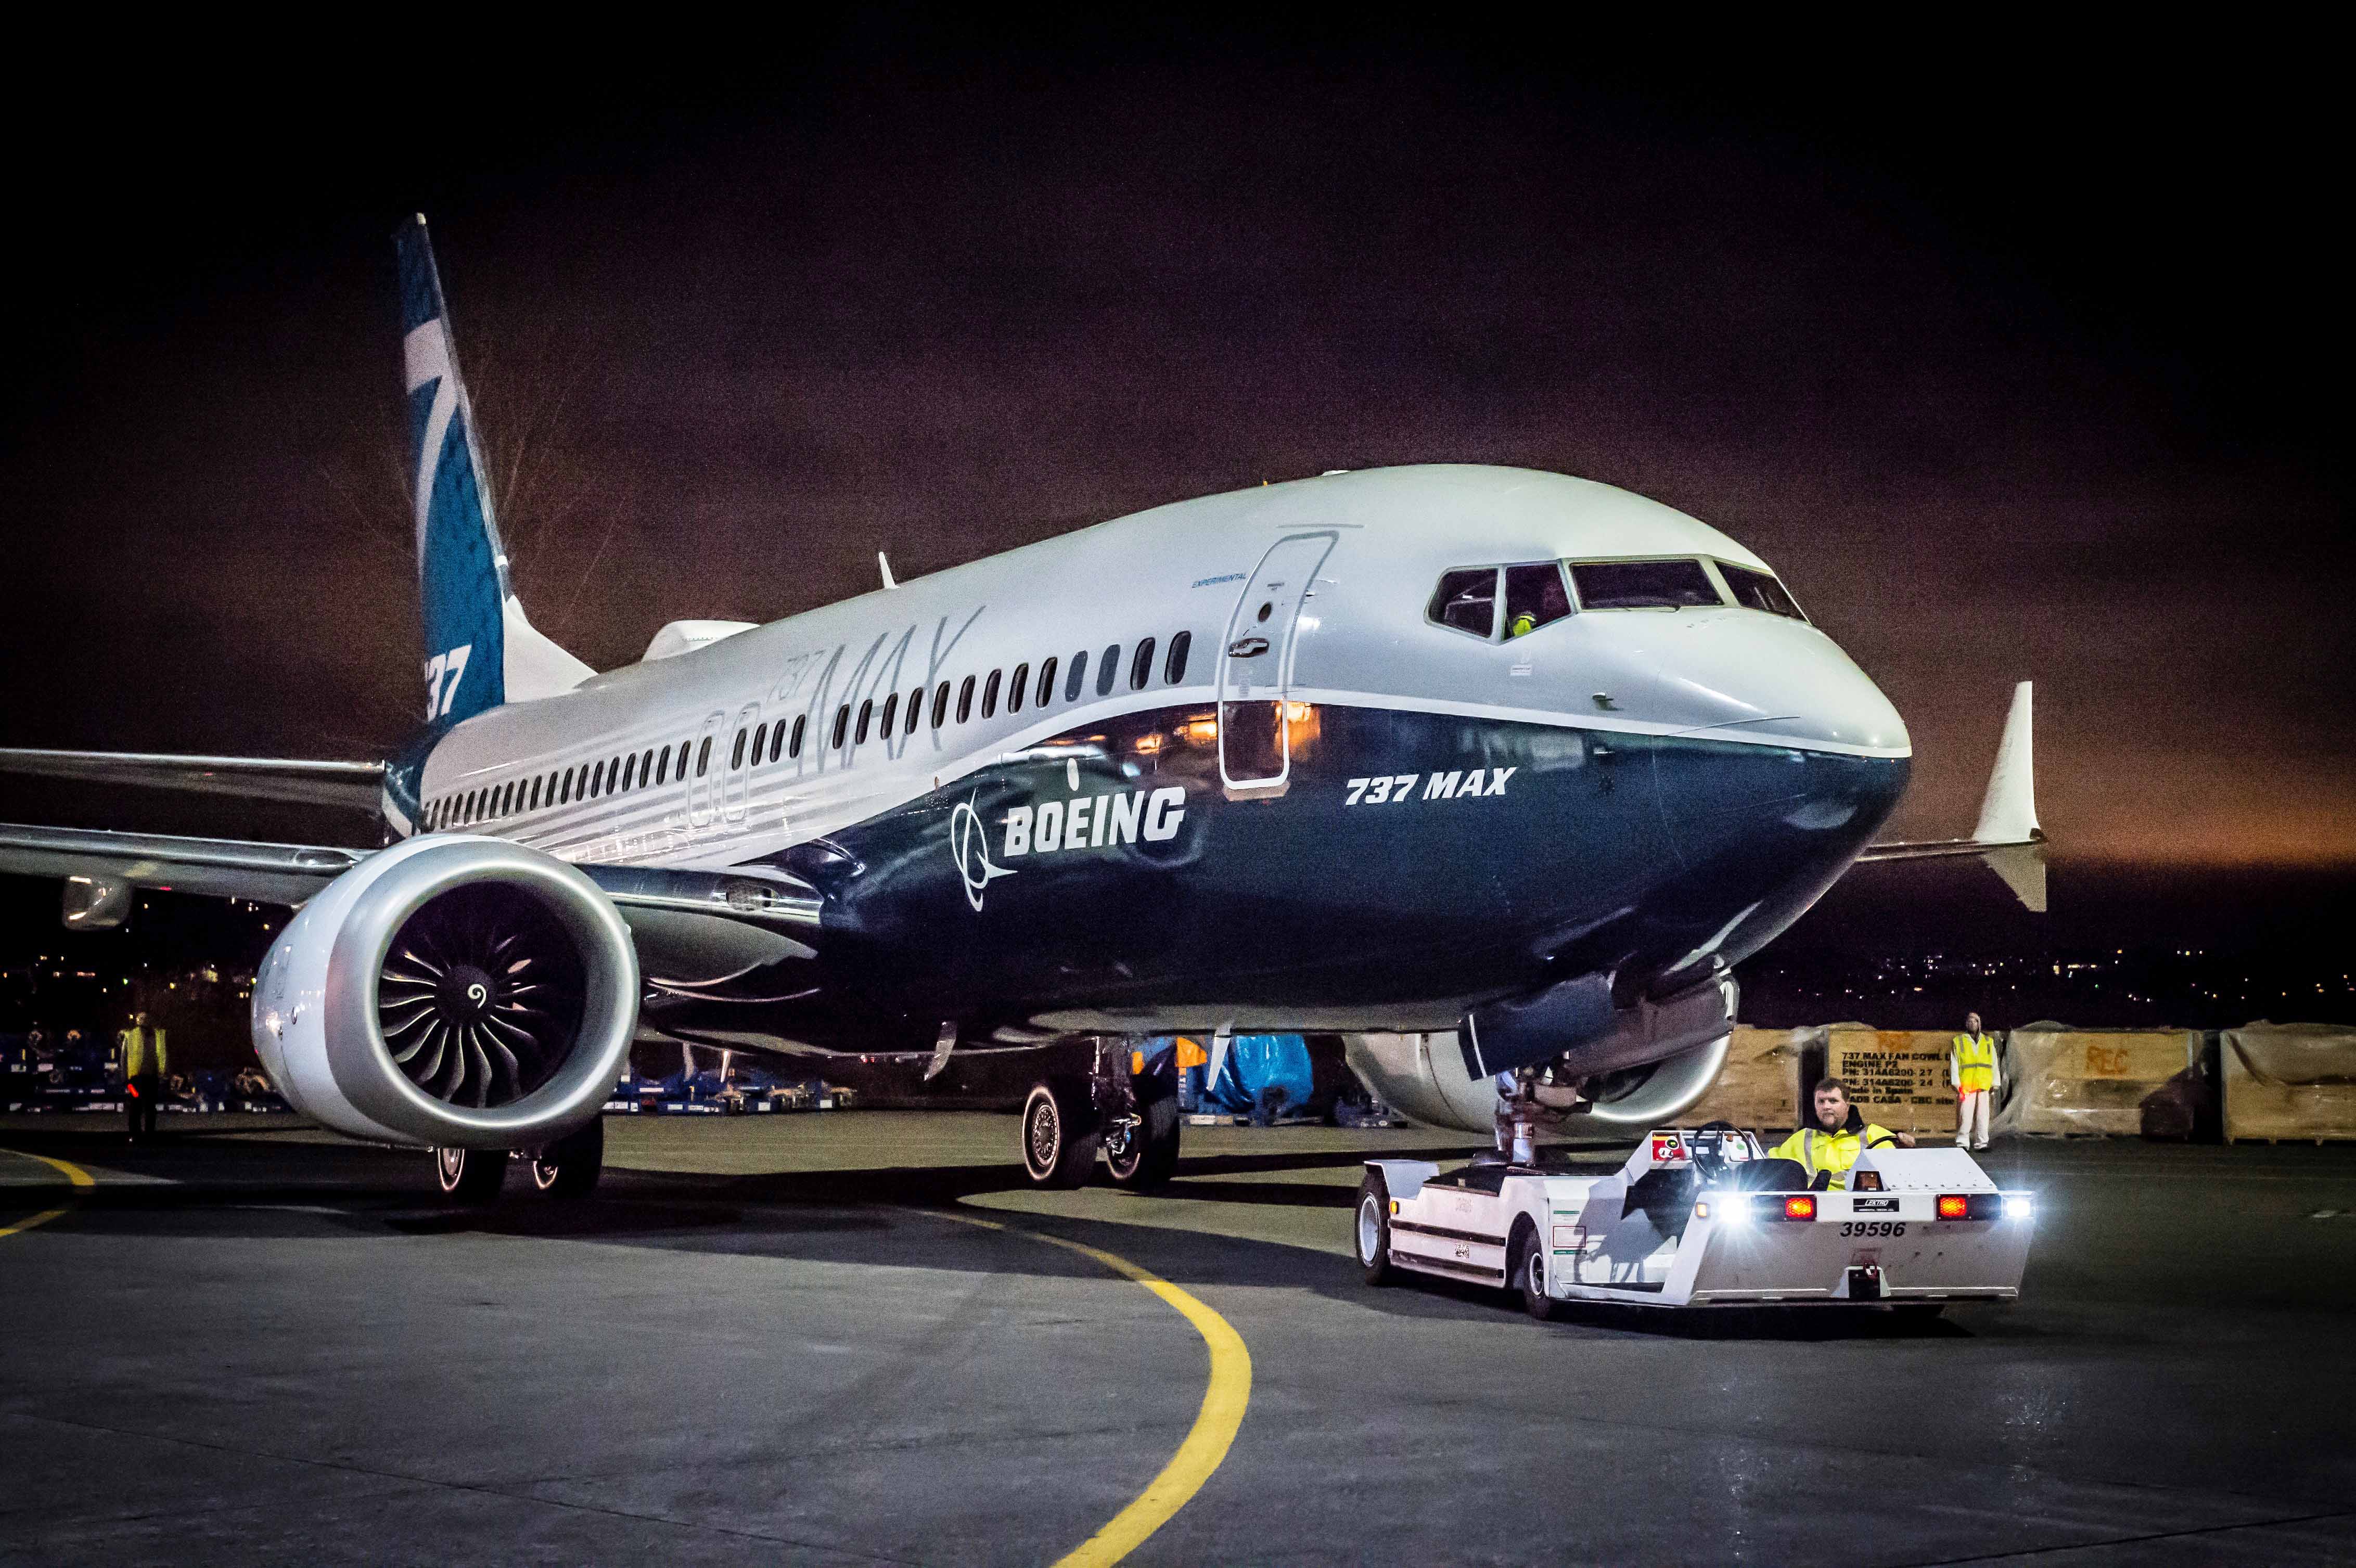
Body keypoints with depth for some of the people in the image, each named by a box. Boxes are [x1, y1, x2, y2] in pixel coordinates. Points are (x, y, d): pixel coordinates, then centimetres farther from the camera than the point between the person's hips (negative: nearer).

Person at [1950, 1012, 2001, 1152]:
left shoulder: (1989, 1042, 16)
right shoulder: (1958, 1042, 8)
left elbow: (1994, 1065, 16)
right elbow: (1954, 1065, 4)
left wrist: (1995, 1087, 9)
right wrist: (1957, 1086, -5)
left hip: (1984, 1087, 3)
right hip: (1966, 1086, -3)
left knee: (1983, 1116, 3)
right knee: (1965, 1115, -6)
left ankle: (1981, 1143, 9)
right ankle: (1962, 1143, 0)